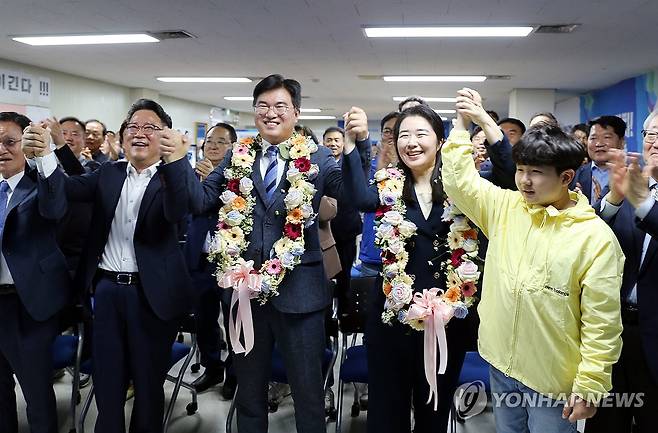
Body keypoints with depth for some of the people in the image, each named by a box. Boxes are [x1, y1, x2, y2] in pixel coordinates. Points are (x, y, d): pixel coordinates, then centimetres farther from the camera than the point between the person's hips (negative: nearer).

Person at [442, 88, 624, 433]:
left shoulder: (596, 237, -14)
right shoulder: (505, 206, -2)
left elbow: (601, 323, -13)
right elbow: (458, 179, 1)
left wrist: (589, 387, -12)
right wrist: (462, 124, -4)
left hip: (554, 379, -4)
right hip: (502, 364, 5)